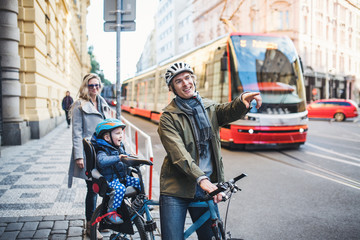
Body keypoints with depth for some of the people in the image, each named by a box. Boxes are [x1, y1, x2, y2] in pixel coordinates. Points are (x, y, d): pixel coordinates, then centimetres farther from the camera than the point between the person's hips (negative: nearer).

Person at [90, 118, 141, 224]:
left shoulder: (120, 147, 11)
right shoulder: (102, 151, -16)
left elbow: (126, 156, 28)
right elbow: (102, 161, -38)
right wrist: (117, 158, -47)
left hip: (123, 177, 8)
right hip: (110, 180, -8)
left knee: (138, 182, -3)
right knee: (120, 188, -34)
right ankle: (111, 212, -21)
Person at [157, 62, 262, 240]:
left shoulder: (210, 108, 11)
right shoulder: (168, 117, -3)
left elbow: (229, 112, -11)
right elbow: (179, 154, -16)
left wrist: (242, 101, -34)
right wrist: (201, 179, -29)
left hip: (207, 187, 3)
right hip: (176, 189, -3)